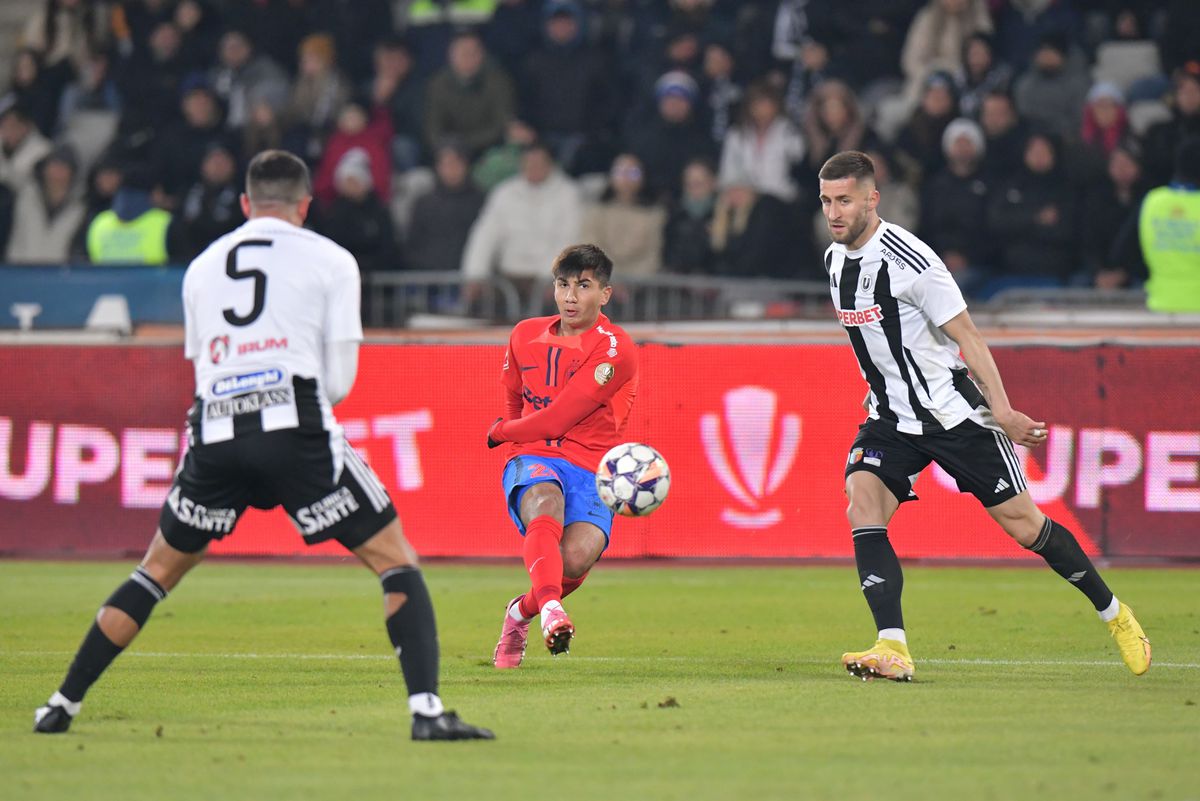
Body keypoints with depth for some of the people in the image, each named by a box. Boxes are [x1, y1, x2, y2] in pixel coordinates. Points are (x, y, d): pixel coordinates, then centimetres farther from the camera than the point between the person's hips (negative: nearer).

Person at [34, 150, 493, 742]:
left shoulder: (202, 267, 21)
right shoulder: (331, 261, 10)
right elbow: (339, 380, 6)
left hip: (214, 432, 4)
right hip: (295, 428, -4)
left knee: (158, 571, 21)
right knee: (396, 563, 4)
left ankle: (62, 706, 19)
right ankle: (426, 711, -11)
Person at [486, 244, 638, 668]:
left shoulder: (615, 350, -6)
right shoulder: (526, 336, 13)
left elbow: (557, 420, -10)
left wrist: (501, 432, 4)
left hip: (591, 468, -2)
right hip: (533, 460, 2)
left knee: (576, 556, -28)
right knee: (546, 502, -35)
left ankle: (522, 611, 6)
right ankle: (551, 609, -59)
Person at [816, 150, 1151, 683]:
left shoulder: (908, 259, -20)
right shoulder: (835, 259, 3)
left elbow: (965, 333, -17)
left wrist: (1002, 411, -19)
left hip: (954, 412, -6)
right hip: (891, 418, 6)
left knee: (1022, 523, 0)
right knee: (862, 509, -17)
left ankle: (1113, 613, 20)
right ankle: (892, 648, -23)